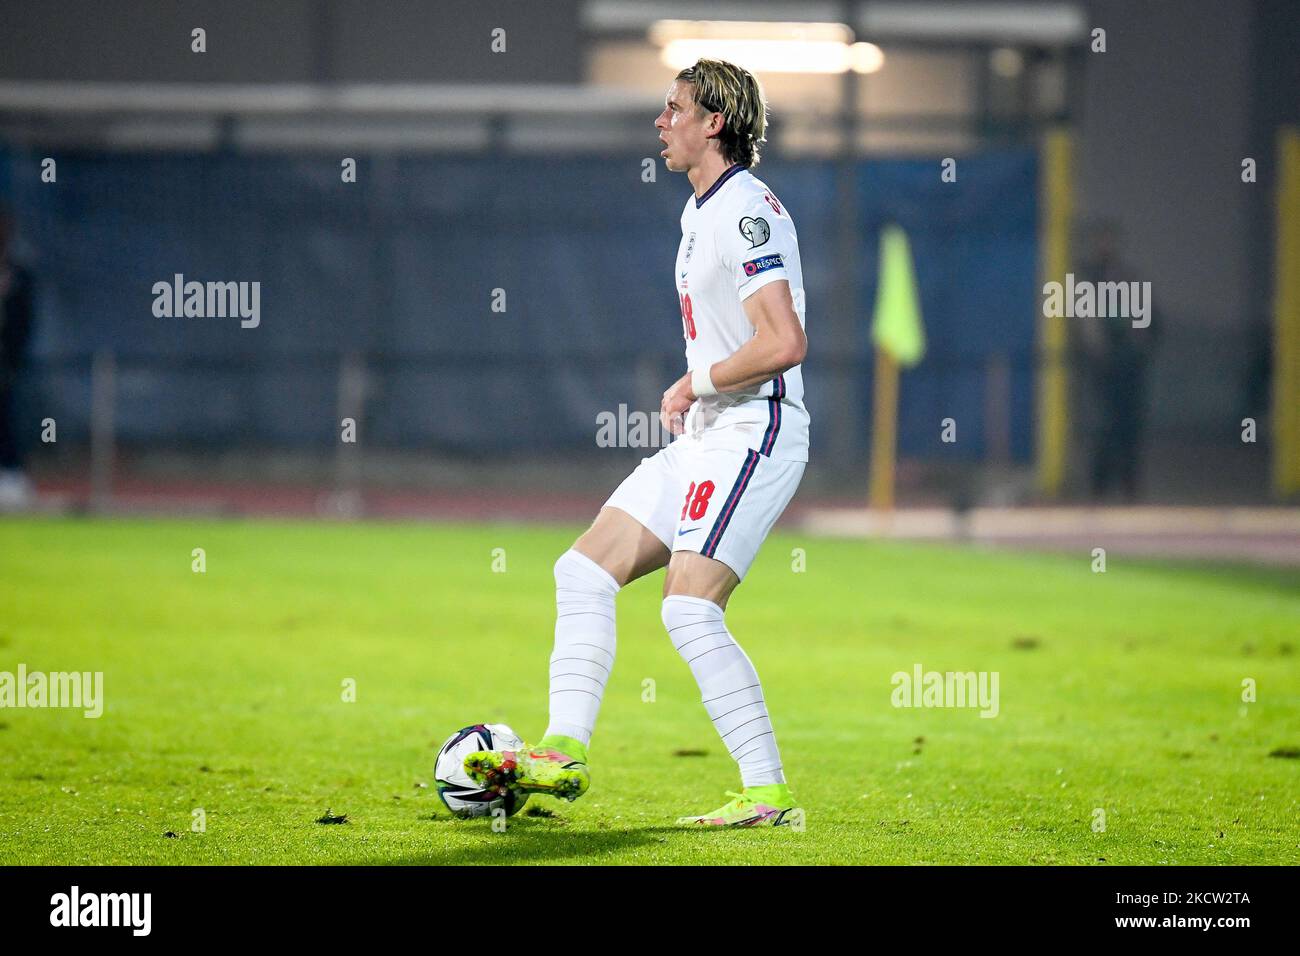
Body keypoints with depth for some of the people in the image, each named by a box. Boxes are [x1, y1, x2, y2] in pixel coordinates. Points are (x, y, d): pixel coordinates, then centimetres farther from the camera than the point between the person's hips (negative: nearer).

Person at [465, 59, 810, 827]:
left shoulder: (749, 210, -15)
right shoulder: (700, 211, 17)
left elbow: (784, 341, -25)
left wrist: (696, 382, -12)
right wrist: (689, 397, 13)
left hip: (755, 435, -11)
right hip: (705, 439, 11)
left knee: (689, 609, -18)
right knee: (584, 572, 6)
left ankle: (767, 792, -14)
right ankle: (565, 752, 6)